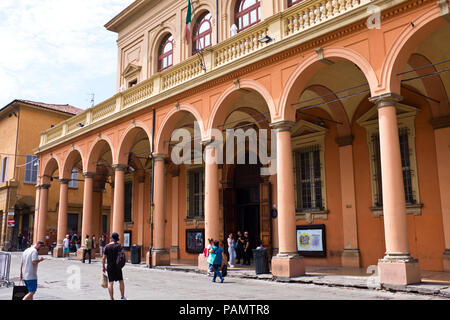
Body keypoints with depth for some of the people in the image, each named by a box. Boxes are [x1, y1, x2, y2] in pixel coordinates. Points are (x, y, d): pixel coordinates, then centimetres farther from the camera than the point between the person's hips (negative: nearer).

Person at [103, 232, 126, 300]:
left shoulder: (107, 246, 0)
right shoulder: (119, 245, -5)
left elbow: (103, 258, 1)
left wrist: (103, 267, 10)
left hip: (109, 267, 1)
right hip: (118, 266, -1)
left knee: (110, 283, 4)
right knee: (121, 281, 11)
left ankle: (112, 298, 4)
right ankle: (122, 297, 12)